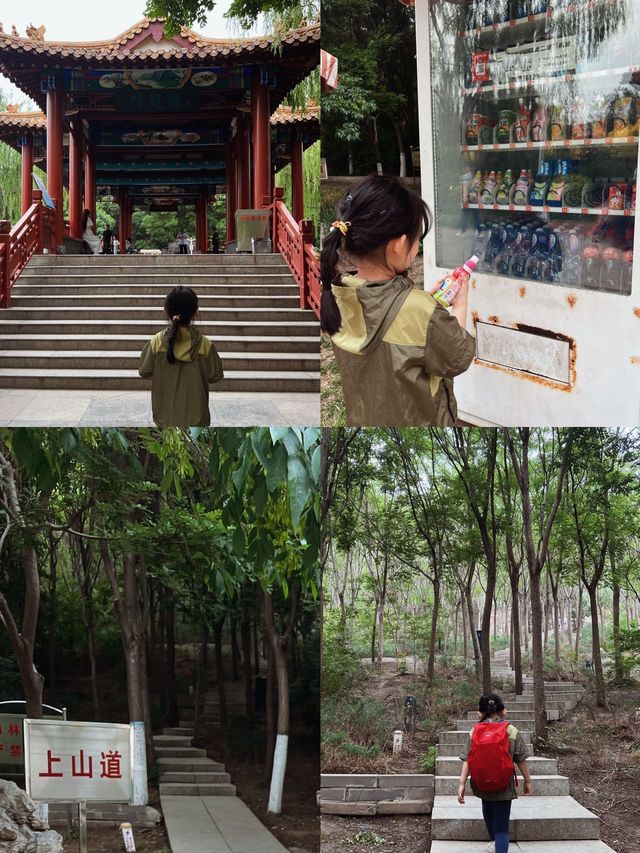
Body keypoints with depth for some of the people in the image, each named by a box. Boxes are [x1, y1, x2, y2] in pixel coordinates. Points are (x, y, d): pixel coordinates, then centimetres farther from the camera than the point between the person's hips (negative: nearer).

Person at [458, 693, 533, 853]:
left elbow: (467, 760, -6)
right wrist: (527, 781, 8)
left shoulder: (474, 731, -3)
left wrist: (462, 783, -5)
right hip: (503, 786, -3)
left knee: (488, 809, 31)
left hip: (482, 784, 3)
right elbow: (521, 760, -3)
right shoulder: (511, 731, -7)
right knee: (502, 826, 0)